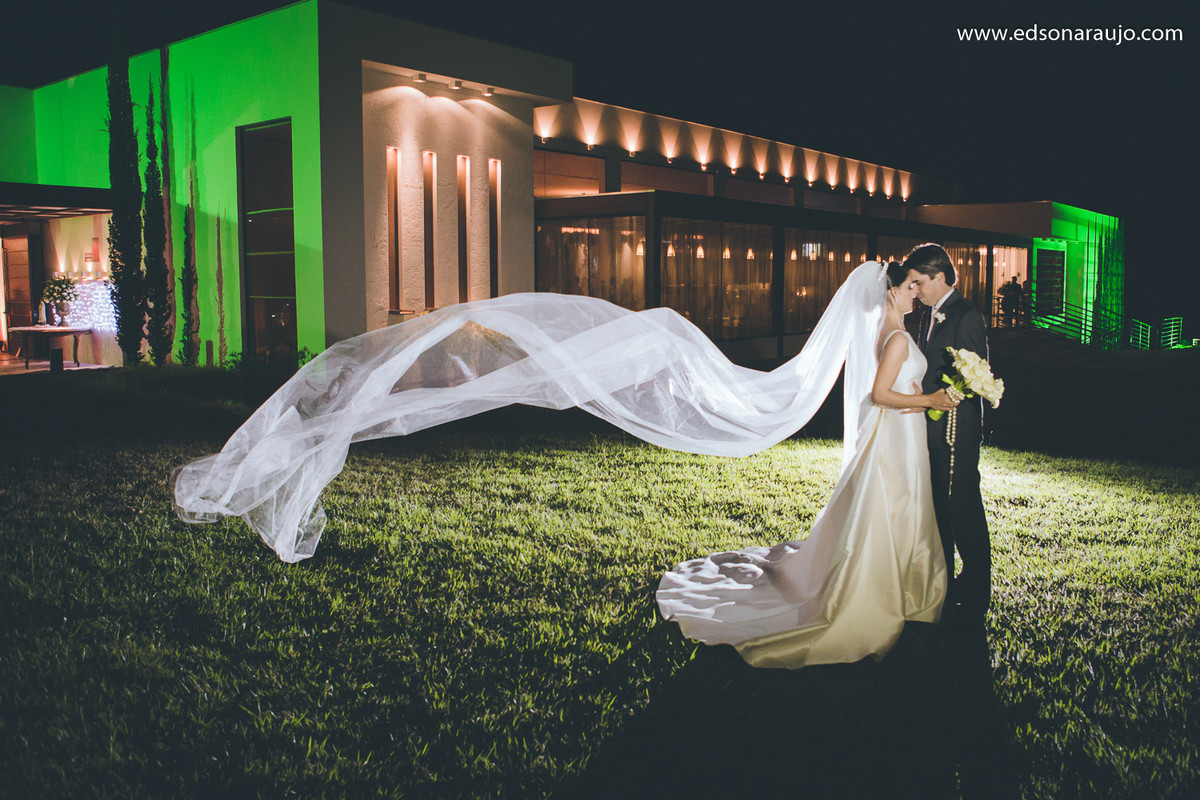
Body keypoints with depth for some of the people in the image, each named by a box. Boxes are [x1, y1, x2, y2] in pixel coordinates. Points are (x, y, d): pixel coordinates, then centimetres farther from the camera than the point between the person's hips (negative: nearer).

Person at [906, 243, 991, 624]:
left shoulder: (967, 317, -15)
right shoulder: (930, 315, 12)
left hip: (956, 431, -9)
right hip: (931, 429, 9)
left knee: (964, 511, 0)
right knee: (937, 508, 17)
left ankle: (975, 597, 12)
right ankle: (942, 583, 31)